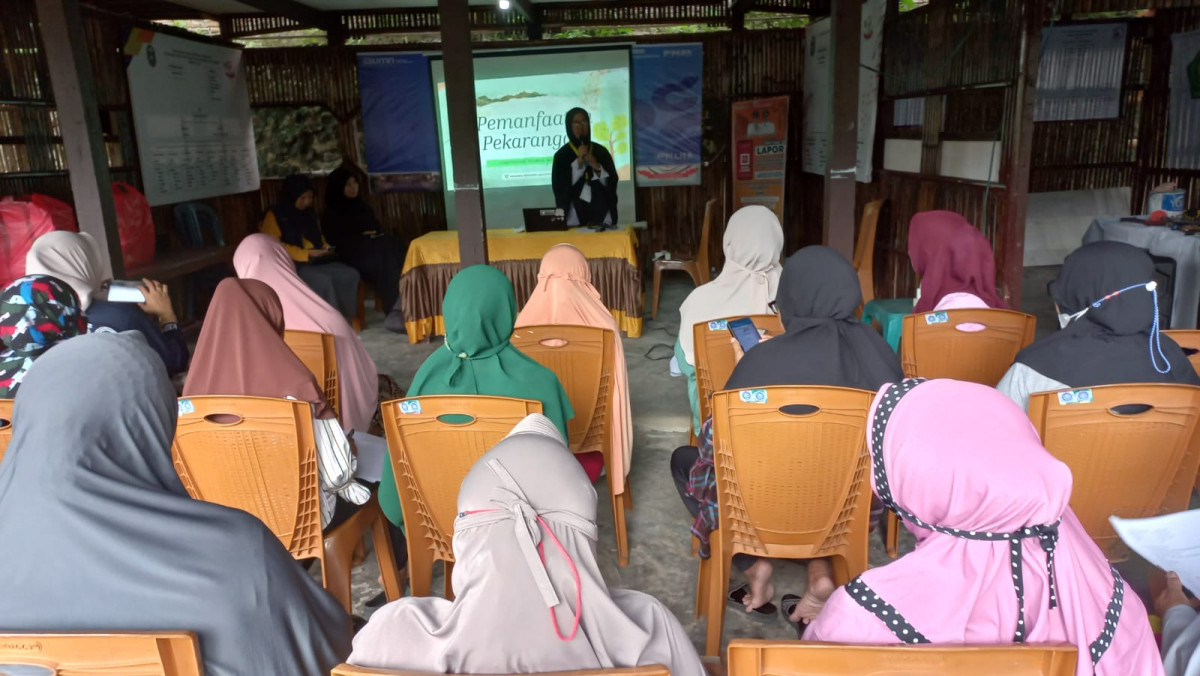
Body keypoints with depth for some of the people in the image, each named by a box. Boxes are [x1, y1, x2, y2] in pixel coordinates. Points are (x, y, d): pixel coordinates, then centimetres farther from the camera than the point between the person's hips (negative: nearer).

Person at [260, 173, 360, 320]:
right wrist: (306, 254, -18)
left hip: (318, 261, 7)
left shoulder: (310, 212, 19)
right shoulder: (274, 215, -2)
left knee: (351, 275, -18)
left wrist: (326, 248, 6)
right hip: (293, 264, -7)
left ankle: (345, 317, -17)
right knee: (323, 280, -35)